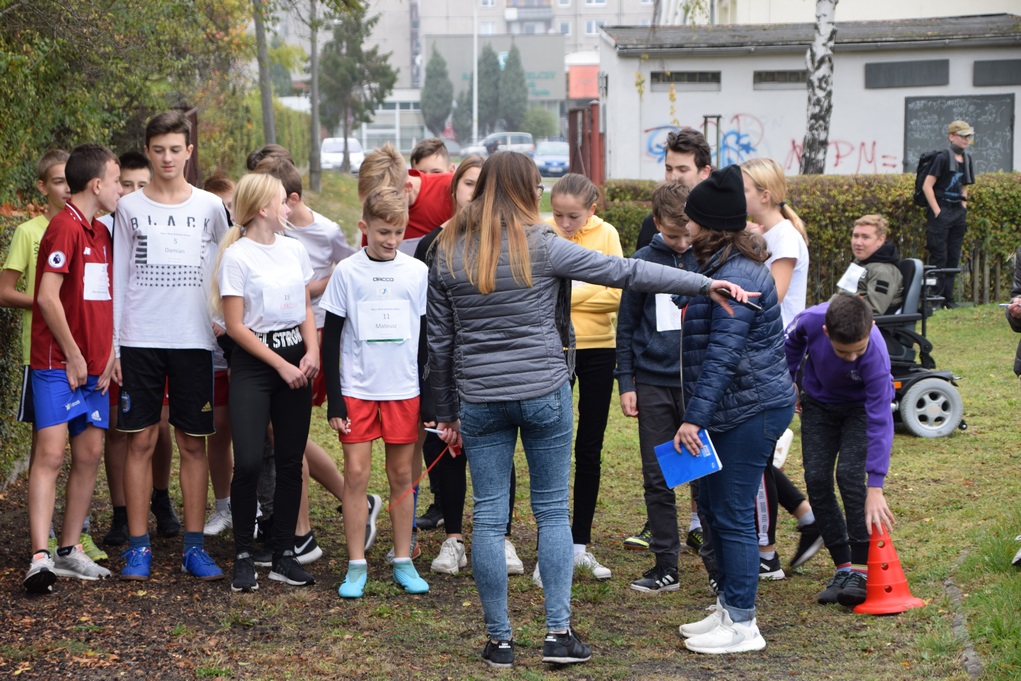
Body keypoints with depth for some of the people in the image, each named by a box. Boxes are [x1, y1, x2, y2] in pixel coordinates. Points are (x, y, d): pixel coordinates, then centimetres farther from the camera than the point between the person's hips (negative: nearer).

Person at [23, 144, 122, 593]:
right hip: (58, 365, -8)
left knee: (89, 455, 7)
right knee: (50, 454, -11)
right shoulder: (65, 227, -12)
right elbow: (47, 296, -18)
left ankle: (70, 550, 15)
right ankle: (40, 557, -13)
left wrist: (109, 354, 10)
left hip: (93, 366, 8)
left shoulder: (100, 233, 15)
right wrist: (73, 355, -13)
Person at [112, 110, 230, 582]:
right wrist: (111, 346, 1)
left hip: (193, 341, 0)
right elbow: (118, 279, 6)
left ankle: (194, 546, 10)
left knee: (193, 444, 3)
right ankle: (138, 546, 7)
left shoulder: (210, 208, 5)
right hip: (140, 341, 0)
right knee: (140, 441, 0)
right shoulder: (130, 208, 5)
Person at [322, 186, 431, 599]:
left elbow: (427, 339, 8)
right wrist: (333, 400, -4)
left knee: (402, 475, 7)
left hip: (404, 390, 1)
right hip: (357, 389, -1)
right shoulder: (347, 272, -2)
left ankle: (403, 562, 16)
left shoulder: (418, 273, 2)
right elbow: (331, 339, 1)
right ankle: (356, 566, 5)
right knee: (356, 474, -3)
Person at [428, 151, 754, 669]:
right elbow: (624, 272, -10)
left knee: (489, 518, 6)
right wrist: (705, 284, -7)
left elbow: (440, 342, 6)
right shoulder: (542, 247, -7)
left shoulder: (448, 254, 3)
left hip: (480, 401, 2)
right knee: (552, 512, 8)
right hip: (544, 393, -2)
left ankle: (498, 640, 11)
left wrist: (446, 412, 16)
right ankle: (559, 633, 6)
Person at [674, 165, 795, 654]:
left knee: (732, 514, -5)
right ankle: (727, 609, 26)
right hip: (735, 410, 11)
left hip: (751, 411, -11)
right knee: (711, 504, 16)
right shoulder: (724, 266, 15)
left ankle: (742, 626, 3)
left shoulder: (736, 275, -20)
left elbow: (723, 354, -25)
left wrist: (696, 417, -27)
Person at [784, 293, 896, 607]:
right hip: (818, 401, 4)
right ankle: (843, 567, 3)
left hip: (862, 405, -3)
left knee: (850, 475, -20)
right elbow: (793, 342, -5)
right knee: (817, 478, -5)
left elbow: (880, 422, -40)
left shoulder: (875, 355, -40)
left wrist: (875, 488, -43)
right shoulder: (811, 320, -33)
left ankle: (862, 570, -14)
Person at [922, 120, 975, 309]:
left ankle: (948, 298, 14)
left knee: (953, 258, 9)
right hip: (942, 211, -7)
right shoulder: (942, 158, -11)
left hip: (958, 213, 8)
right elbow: (927, 186, -15)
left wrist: (964, 207, 12)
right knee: (939, 257, -7)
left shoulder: (966, 160, 12)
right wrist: (937, 212, -16)